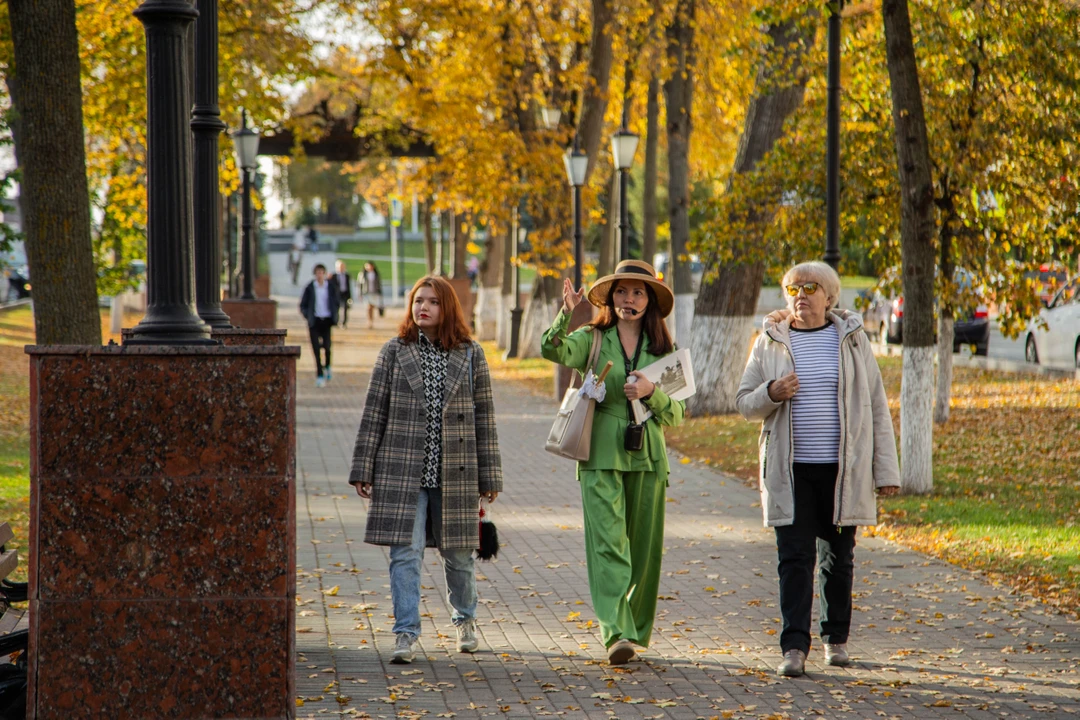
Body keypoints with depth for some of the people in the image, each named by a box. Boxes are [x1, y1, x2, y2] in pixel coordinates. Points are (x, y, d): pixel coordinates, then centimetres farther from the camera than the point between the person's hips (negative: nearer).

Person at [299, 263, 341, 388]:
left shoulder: (331, 287, 3)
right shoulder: (310, 288, 0)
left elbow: (337, 303, 14)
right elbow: (303, 305, 7)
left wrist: (334, 316, 2)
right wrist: (308, 317, -5)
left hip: (327, 321, 0)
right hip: (315, 321, 0)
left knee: (327, 346, -7)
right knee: (316, 348, -5)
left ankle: (327, 366, 24)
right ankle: (319, 375, 0)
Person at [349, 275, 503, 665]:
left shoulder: (470, 355, 4)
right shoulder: (394, 352, 4)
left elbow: (484, 417, 6)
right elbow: (374, 412, 4)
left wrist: (489, 476, 4)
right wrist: (363, 469, 0)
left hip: (455, 472, 1)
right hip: (402, 471, 0)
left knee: (457, 553, 11)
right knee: (405, 553, -7)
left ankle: (465, 619, 34)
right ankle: (406, 633, -5)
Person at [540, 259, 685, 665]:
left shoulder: (663, 349, 10)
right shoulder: (592, 340, 4)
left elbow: (678, 415, 9)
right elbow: (552, 350, -16)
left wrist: (652, 392, -10)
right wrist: (565, 314, -32)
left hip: (647, 456, 3)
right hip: (602, 456, -2)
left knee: (644, 548, 7)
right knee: (607, 544, -13)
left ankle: (636, 630, 22)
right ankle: (616, 633, -21)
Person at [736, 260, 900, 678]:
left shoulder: (852, 340, 5)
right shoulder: (771, 342, 6)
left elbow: (876, 407, 6)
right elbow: (744, 404, 10)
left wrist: (886, 469, 1)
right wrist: (771, 393, -14)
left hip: (842, 470, 0)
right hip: (790, 470, 0)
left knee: (838, 557, 10)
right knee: (794, 558, -7)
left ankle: (836, 639, 25)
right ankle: (794, 647, -9)